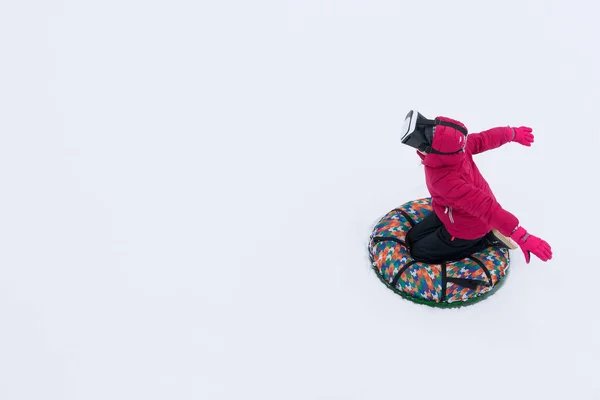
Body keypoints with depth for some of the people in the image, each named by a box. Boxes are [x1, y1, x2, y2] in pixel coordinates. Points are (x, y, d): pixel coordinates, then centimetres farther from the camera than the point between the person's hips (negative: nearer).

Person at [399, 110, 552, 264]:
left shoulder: (444, 180, -46)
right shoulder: (457, 144, -24)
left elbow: (485, 207, -50)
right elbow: (485, 139, -6)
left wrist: (523, 237, -53)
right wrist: (513, 133, 15)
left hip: (468, 229, -8)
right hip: (462, 210, 8)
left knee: (418, 252, 7)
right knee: (413, 238, 18)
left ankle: (488, 238, 6)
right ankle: (487, 231, 21)